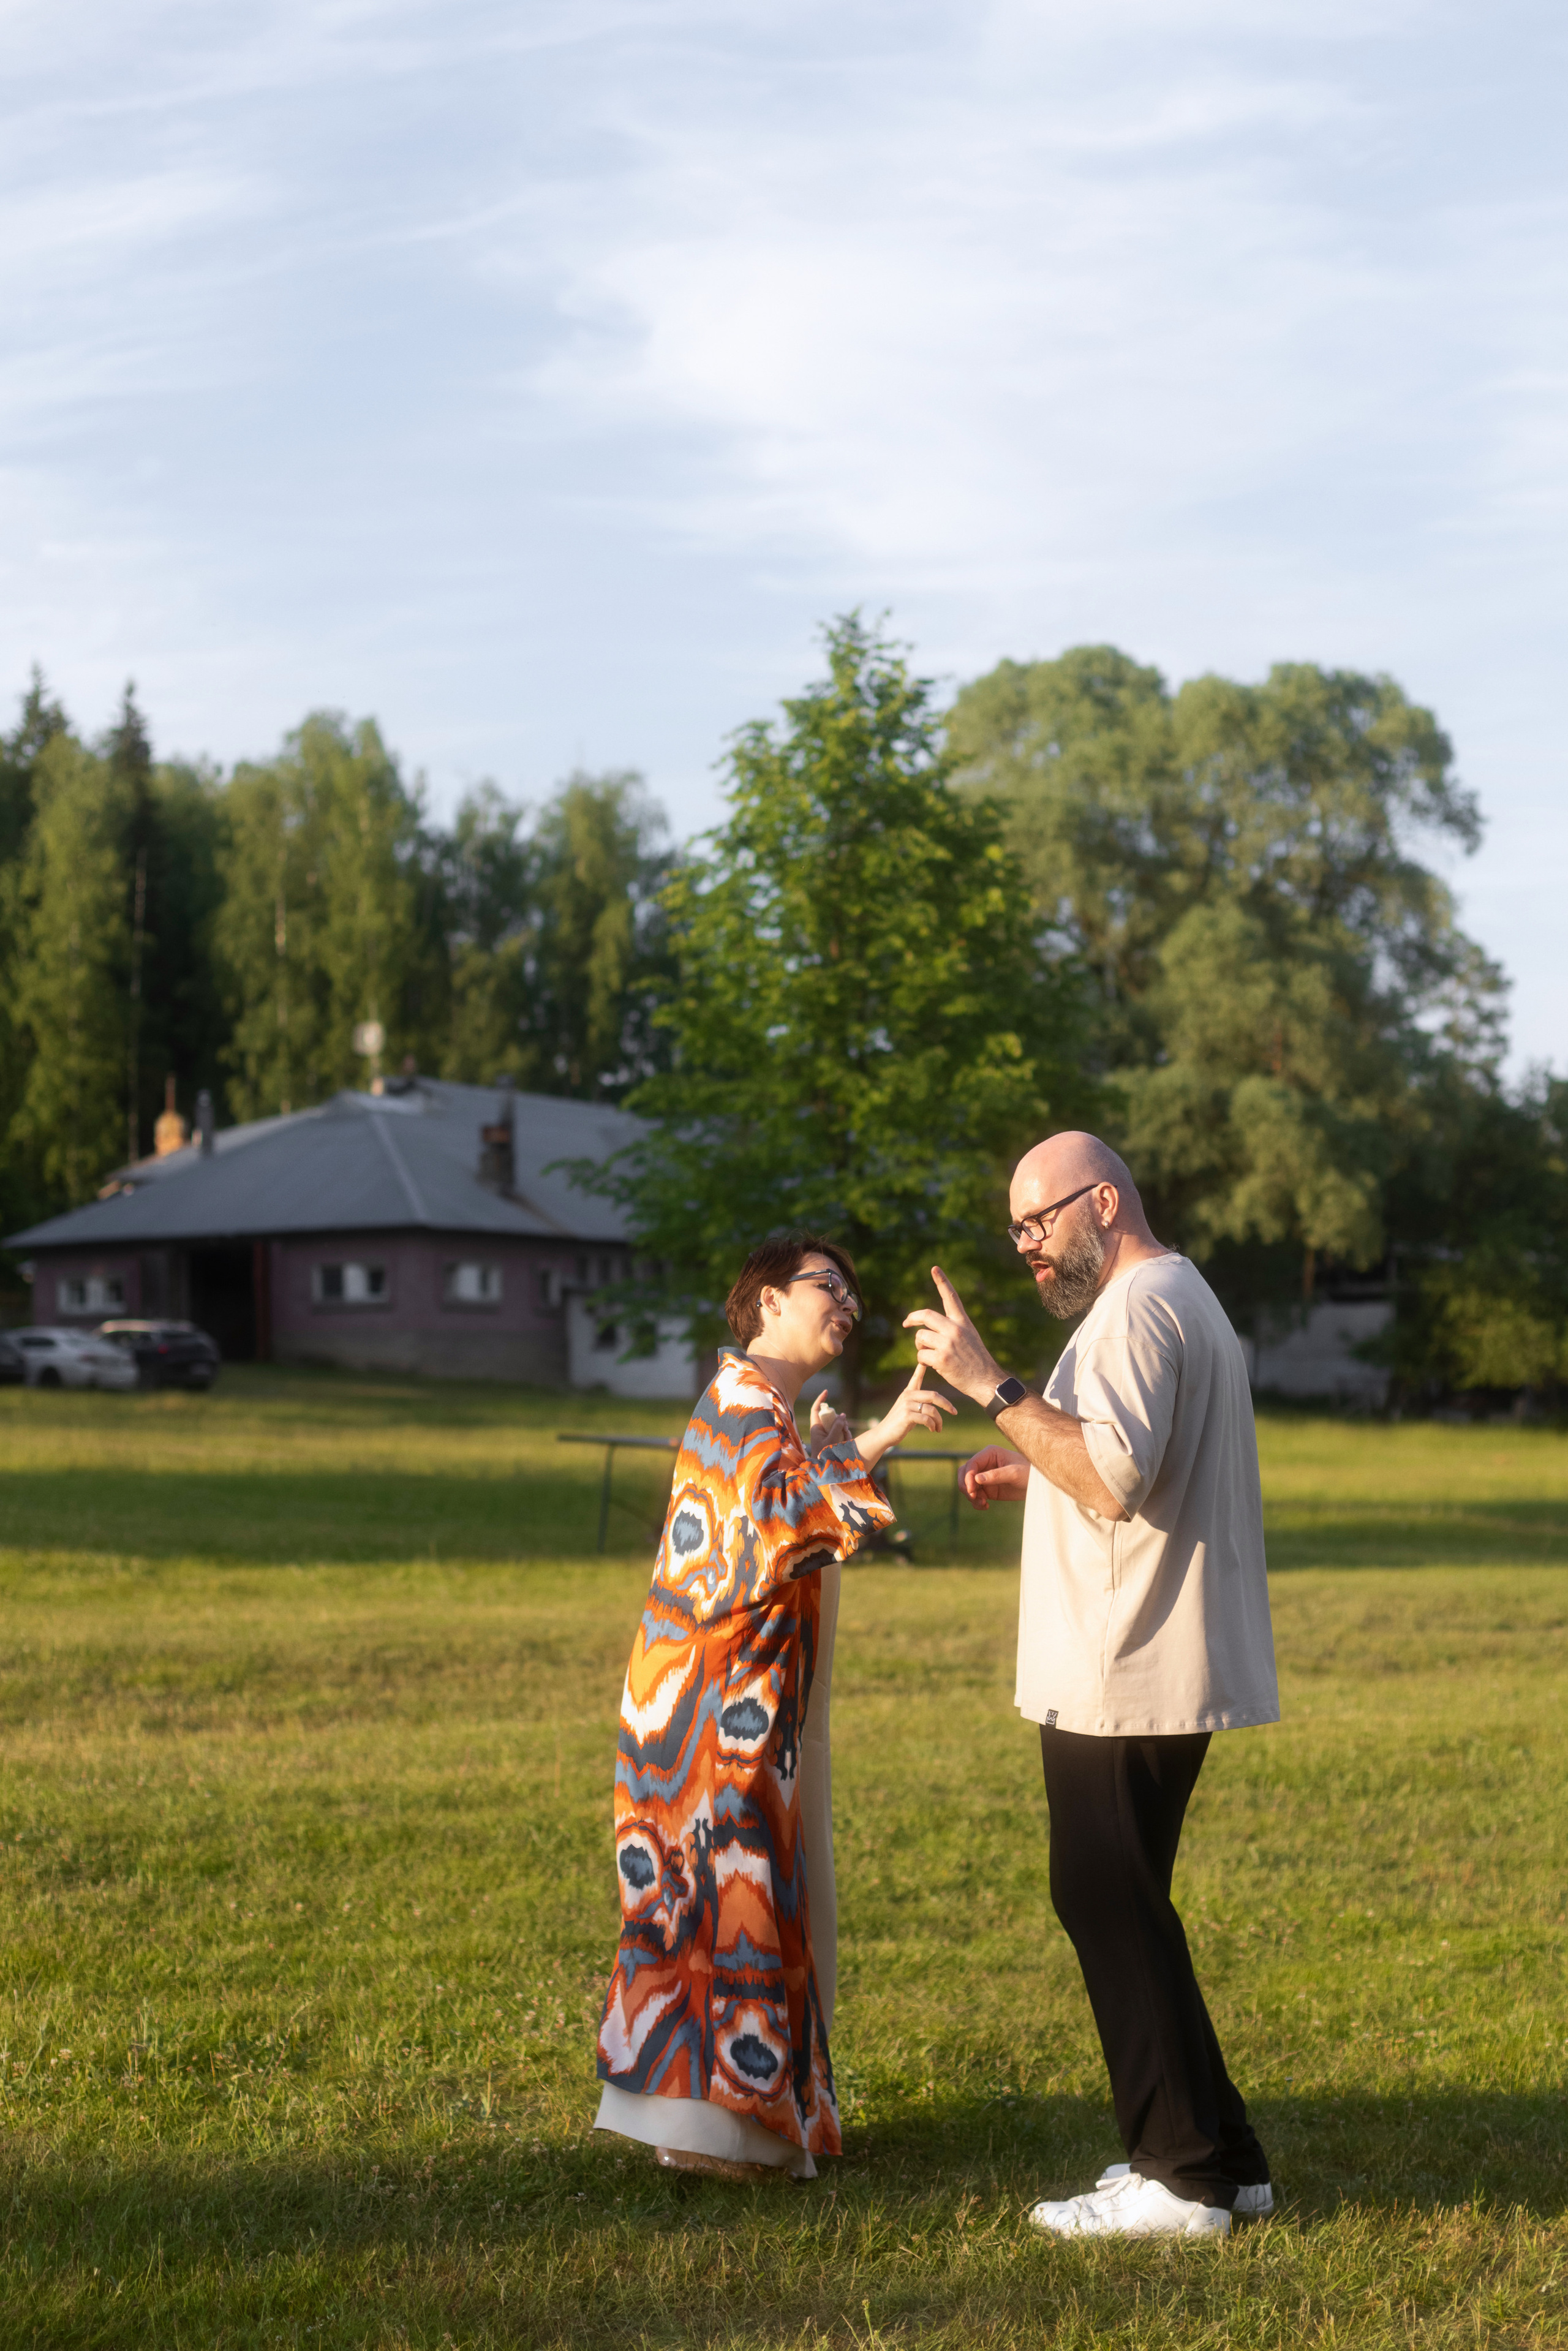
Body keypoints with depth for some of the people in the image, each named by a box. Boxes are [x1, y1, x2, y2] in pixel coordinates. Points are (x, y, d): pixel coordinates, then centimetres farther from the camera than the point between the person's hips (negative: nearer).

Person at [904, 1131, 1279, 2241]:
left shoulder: (1138, 1309, -14)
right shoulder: (1183, 1298, 21)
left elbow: (1114, 1479, -26)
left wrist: (993, 1384, -23)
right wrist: (1033, 1477, 15)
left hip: (1124, 1679, -11)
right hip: (1158, 1672, 11)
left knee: (1112, 1910, -4)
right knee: (1123, 1909, 15)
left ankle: (1184, 2178, 2)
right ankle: (1217, 2155, 20)